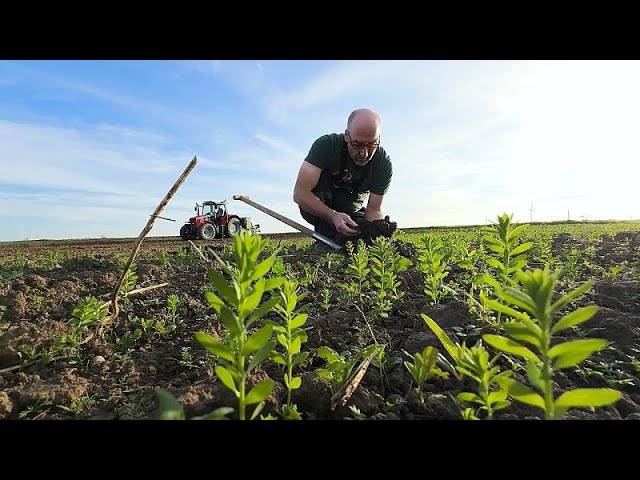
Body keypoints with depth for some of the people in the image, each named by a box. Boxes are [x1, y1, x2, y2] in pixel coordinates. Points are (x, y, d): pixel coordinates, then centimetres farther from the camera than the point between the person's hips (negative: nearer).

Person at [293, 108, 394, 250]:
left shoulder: (384, 164, -19)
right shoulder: (326, 144, -27)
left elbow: (373, 209, -17)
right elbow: (300, 193, -33)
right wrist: (333, 216, -46)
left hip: (352, 212, 3)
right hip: (317, 210, -2)